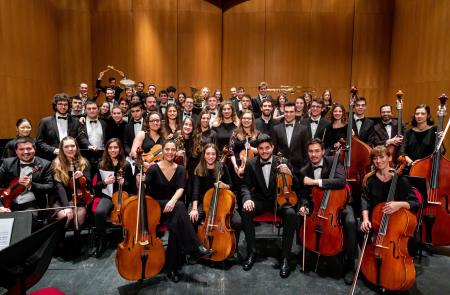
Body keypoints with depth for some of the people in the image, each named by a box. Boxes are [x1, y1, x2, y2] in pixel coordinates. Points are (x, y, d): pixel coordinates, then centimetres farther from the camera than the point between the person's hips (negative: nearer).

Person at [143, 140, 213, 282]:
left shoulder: (180, 169, 4)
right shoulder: (154, 168, -6)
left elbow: (180, 189, -11)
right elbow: (143, 190, -14)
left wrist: (173, 201, -31)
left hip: (172, 206, 3)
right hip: (156, 206, -3)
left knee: (176, 225, -31)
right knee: (180, 206, -35)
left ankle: (173, 268, -16)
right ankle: (196, 246, -33)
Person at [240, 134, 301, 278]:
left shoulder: (282, 162, -4)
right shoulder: (251, 164, 0)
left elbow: (296, 187, -3)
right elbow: (245, 186, 3)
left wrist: (289, 173, -24)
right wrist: (248, 198, -20)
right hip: (260, 200, 1)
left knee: (292, 214, -31)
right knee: (245, 211, -29)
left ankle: (285, 256, -14)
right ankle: (252, 251, -10)